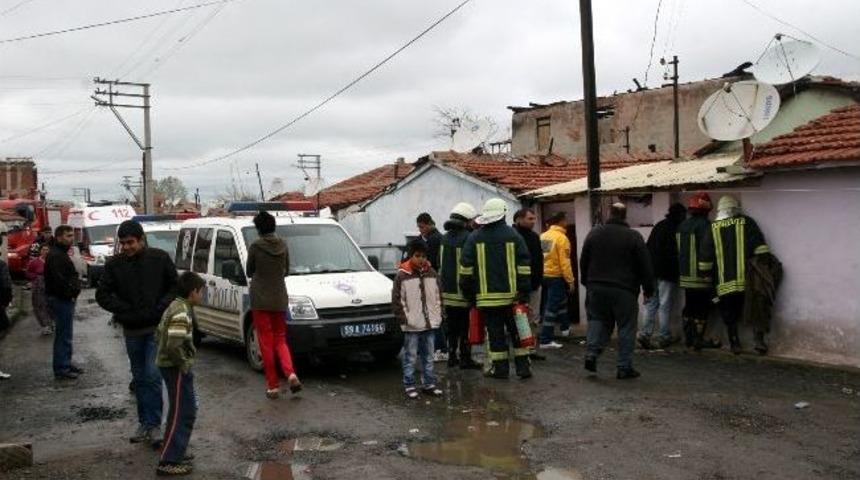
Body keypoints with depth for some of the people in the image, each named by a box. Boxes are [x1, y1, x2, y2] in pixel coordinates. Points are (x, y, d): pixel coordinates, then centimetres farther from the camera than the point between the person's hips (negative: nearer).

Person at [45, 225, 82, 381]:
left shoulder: (61, 254, 17)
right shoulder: (55, 256, -17)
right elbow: (59, 280, -26)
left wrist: (74, 289, 8)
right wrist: (70, 293, -15)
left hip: (65, 300, 11)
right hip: (60, 300, -11)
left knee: (65, 335, 18)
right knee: (63, 336, -6)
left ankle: (66, 364, 27)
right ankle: (61, 370, -1)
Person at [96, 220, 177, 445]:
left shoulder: (160, 258, -4)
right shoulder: (114, 264, -1)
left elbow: (175, 286, 3)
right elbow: (102, 295, 3)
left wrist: (160, 308, -11)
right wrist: (125, 310, -8)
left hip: (157, 327, -3)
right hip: (131, 330, 3)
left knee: (152, 375, -10)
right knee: (140, 377, 12)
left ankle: (154, 424, -2)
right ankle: (144, 423, 22)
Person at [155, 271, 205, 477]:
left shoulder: (176, 306, 9)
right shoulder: (182, 312, -21)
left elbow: (159, 334, 18)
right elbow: (174, 344, -30)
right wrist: (184, 365, -17)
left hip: (170, 365, 10)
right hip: (175, 368, -10)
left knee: (187, 410, 20)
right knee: (181, 414, -4)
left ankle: (176, 451, 29)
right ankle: (168, 462, 1)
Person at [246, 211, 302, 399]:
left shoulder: (256, 246, -10)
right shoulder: (283, 245, 1)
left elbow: (249, 272, 2)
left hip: (260, 300, -4)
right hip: (280, 298, 4)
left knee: (266, 342, 3)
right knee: (280, 338, 14)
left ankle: (273, 385, 5)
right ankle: (291, 374, -9)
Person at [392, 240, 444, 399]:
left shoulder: (431, 273, 7)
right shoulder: (402, 275, -7)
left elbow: (438, 295, 15)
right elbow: (397, 299, -6)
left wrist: (439, 314, 8)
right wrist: (403, 318, -10)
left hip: (430, 323, 5)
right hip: (411, 325, -5)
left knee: (428, 356, 13)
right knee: (410, 357, 1)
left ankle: (429, 384, 22)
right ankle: (409, 385, 9)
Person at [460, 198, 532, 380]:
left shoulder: (474, 238, 3)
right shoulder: (513, 236, 1)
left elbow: (466, 268, 3)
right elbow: (524, 266, -1)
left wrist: (469, 293, 11)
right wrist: (525, 292, 2)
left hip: (486, 297, 0)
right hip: (511, 294, 0)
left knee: (495, 333, 5)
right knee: (517, 332, 9)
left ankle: (500, 368, 8)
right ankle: (523, 366, 11)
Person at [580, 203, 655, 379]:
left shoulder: (594, 233, 5)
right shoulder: (634, 236, -6)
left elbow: (583, 262, 11)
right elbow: (645, 266, -4)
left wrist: (587, 283, 21)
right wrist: (648, 289, 5)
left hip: (596, 288, 3)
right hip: (624, 290, -3)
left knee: (598, 320, 16)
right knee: (626, 327, 4)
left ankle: (592, 353, -4)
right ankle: (625, 367, 6)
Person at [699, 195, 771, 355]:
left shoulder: (713, 228, 5)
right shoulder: (747, 222, 2)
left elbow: (705, 258, 4)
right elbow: (761, 248, -5)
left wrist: (707, 274, 14)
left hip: (724, 282, 1)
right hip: (747, 279, -1)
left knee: (730, 315, 11)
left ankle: (735, 344, 12)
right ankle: (759, 338, 1)